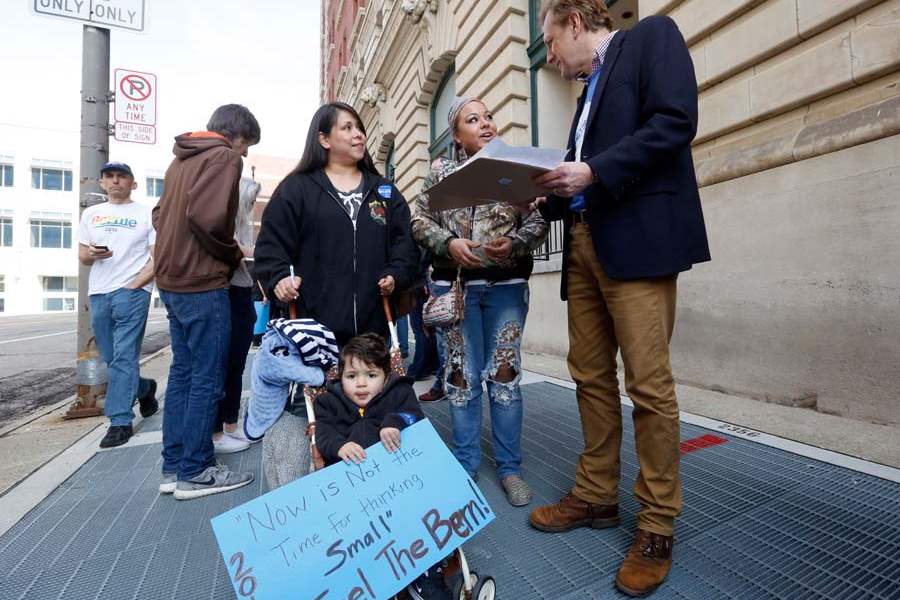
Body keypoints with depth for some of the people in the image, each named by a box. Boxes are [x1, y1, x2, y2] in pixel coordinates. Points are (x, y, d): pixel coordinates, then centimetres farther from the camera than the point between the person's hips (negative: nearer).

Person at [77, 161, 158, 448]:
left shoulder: (146, 214, 2)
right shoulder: (90, 214, 17)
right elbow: (82, 255, 17)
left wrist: (134, 286, -14)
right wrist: (90, 254, -7)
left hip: (132, 293, -5)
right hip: (98, 294, 6)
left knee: (123, 358, -9)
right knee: (111, 359, 11)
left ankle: (121, 421, -4)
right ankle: (144, 388, 35)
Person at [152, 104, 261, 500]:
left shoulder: (182, 158, 20)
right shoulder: (224, 157, -8)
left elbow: (160, 214, 22)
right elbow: (208, 218, -21)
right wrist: (233, 255, -6)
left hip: (172, 279, 9)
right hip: (202, 282, -9)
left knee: (183, 372, 13)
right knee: (207, 378, -1)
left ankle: (173, 467, 21)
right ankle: (194, 472, 8)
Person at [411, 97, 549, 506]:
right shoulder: (441, 171, 9)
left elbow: (539, 220, 4)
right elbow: (420, 220, 5)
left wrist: (514, 243, -16)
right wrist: (449, 243, -14)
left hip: (507, 285, 0)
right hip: (455, 285, 0)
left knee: (505, 374, 4)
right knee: (461, 375, 6)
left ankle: (510, 467, 20)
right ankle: (465, 464, 24)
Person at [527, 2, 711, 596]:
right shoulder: (589, 88, 29)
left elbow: (676, 120, -9)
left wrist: (592, 173, -14)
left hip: (637, 237, -8)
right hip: (584, 243, 8)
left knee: (648, 383, -5)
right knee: (591, 375, 7)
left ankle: (658, 524, 11)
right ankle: (597, 495, 21)